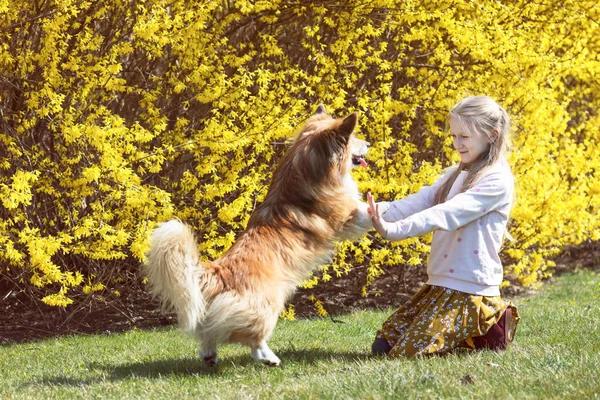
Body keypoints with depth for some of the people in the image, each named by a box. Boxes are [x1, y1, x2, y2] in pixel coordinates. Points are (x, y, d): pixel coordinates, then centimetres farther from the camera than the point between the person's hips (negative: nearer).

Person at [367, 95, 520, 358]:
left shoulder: (497, 181, -12)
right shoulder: (455, 175, 14)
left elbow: (449, 214, -25)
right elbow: (418, 202, -1)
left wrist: (394, 230, -35)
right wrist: (379, 211, -21)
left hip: (471, 291, -8)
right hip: (438, 285, 8)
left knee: (407, 352, -16)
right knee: (383, 345, 5)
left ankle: (490, 323, 3)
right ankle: (464, 331, 18)